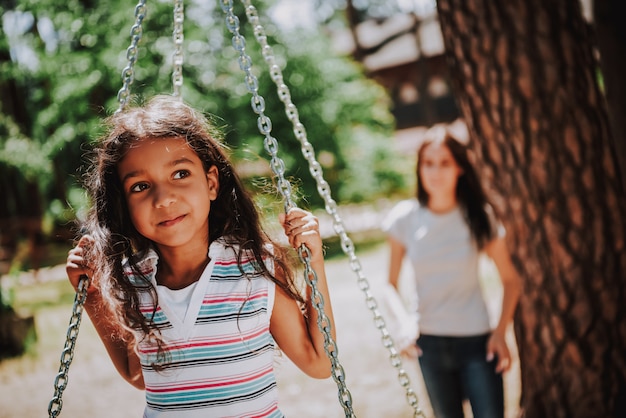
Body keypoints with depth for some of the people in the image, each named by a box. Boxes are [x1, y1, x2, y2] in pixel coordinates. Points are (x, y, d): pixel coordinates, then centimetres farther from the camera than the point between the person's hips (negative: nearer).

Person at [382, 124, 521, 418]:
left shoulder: (478, 217, -5)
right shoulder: (404, 218, -4)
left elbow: (510, 280, 2)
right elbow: (391, 283, 3)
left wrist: (500, 333, -8)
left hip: (476, 340, -1)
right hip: (429, 343, 1)